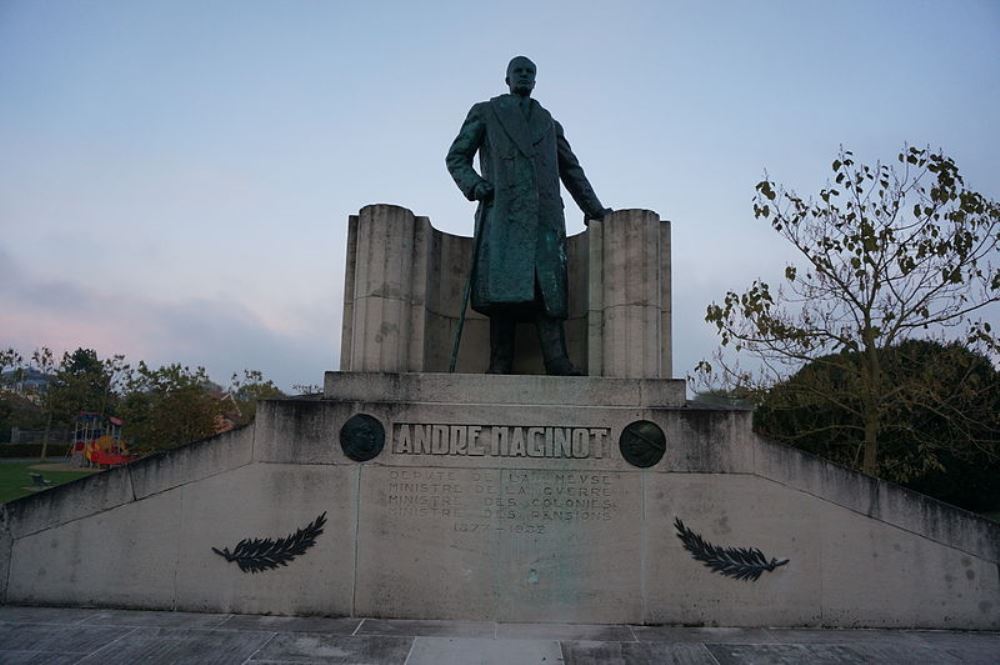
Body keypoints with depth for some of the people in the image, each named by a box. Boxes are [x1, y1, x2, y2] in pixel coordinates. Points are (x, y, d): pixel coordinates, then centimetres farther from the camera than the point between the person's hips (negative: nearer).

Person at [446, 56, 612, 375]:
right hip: (502, 213, -2)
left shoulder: (549, 124, 29)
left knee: (548, 288, -12)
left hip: (544, 216, 2)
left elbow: (571, 170, 31)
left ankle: (559, 365, -20)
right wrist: (474, 184, -5)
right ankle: (500, 366, -13)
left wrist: (595, 209, 25)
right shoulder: (485, 113, 20)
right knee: (503, 287, -12)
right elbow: (456, 157, 15)